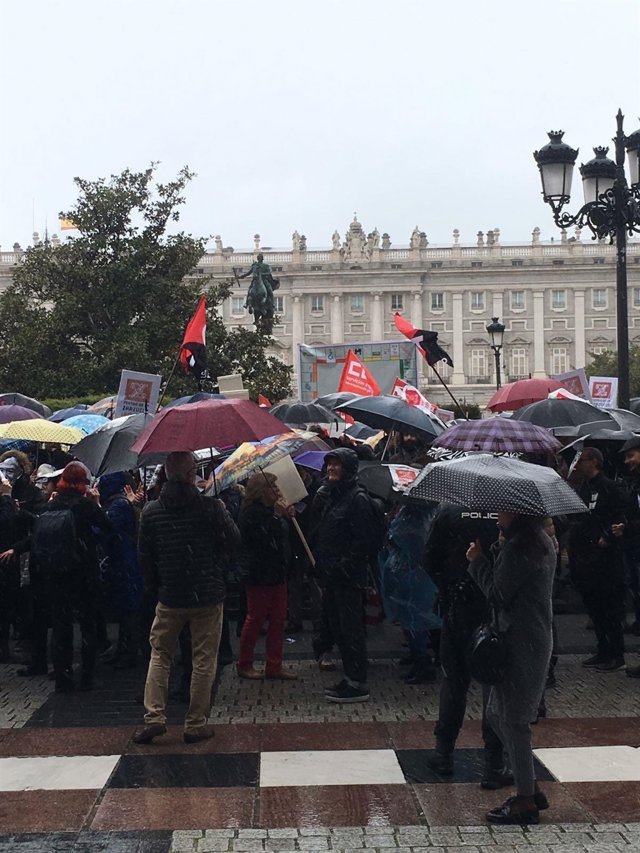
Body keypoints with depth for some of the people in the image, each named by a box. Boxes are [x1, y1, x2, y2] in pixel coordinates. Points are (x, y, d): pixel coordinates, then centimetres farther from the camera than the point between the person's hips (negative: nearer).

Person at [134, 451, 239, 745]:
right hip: (208, 596, -2)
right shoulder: (210, 507, -11)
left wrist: (155, 588, 14)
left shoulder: (150, 512, -3)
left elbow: (144, 556, 2)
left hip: (169, 598, 2)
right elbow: (232, 540, -5)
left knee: (160, 655, 16)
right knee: (204, 660, 7)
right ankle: (196, 724, 10)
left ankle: (154, 717, 8)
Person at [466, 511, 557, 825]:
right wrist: (488, 560, 7)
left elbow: (498, 595, -16)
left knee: (513, 720, -1)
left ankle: (525, 802, 9)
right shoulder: (542, 542, 13)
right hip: (536, 638, 10)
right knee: (496, 715, 18)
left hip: (521, 643, -10)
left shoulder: (519, 548, -19)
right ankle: (531, 789, 25)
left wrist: (478, 561, -6)